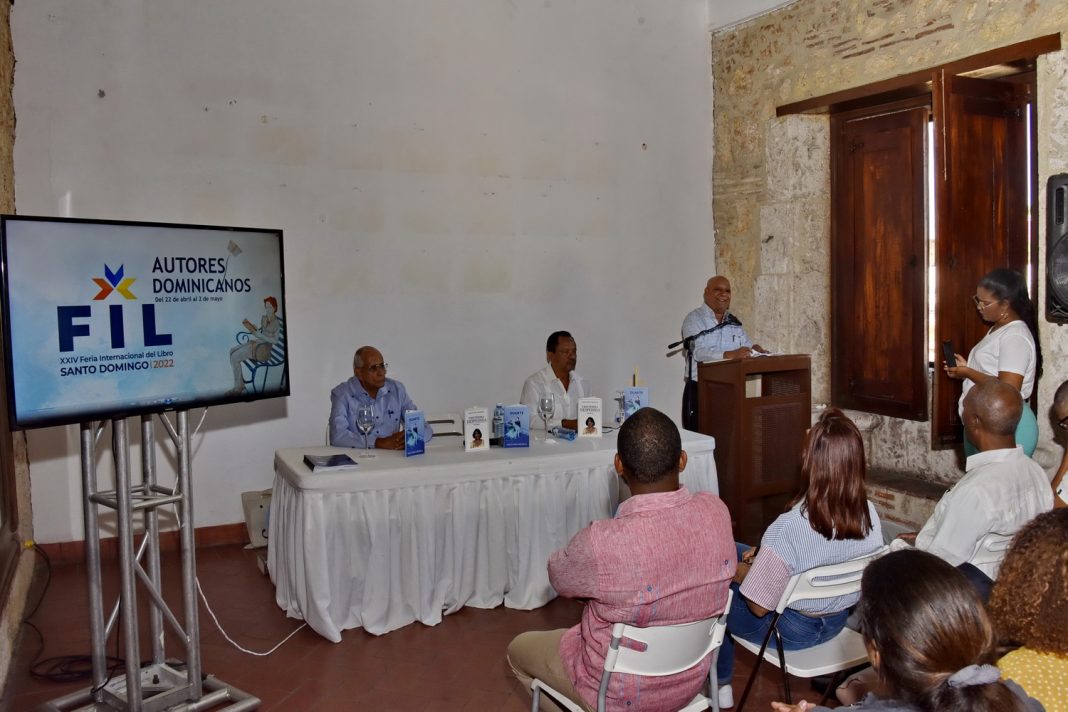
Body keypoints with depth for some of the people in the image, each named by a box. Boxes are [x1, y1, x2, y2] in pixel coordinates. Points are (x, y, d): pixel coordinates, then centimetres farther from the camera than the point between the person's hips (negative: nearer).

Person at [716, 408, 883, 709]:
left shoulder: (787, 528, -35)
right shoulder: (870, 514, -16)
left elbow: (759, 606, -23)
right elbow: (828, 559, 2)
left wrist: (743, 573, -3)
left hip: (789, 630, -6)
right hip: (838, 621, 6)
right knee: (733, 552, 21)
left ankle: (721, 685, 32)